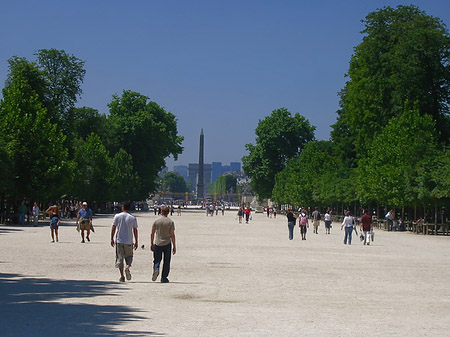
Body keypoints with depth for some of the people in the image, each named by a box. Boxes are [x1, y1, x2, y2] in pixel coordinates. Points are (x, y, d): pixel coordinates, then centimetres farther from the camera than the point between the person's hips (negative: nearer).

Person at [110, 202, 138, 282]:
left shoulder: (117, 216, 0)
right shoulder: (133, 218, -1)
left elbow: (113, 228, 0)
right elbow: (135, 230, 1)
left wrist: (112, 239, 7)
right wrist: (136, 242, 7)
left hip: (119, 240, 0)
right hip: (129, 241, 0)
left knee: (120, 258, 6)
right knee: (129, 257, 15)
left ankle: (122, 276, 2)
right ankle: (127, 267, -16)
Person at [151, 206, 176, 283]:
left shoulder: (156, 221, 2)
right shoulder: (170, 222, -3)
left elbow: (152, 234, 4)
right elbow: (172, 235, -5)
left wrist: (152, 244, 14)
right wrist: (174, 246, 0)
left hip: (158, 244, 1)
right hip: (167, 244, -1)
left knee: (157, 260, 10)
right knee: (166, 261, 8)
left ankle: (156, 269, -19)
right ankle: (164, 278, 8)